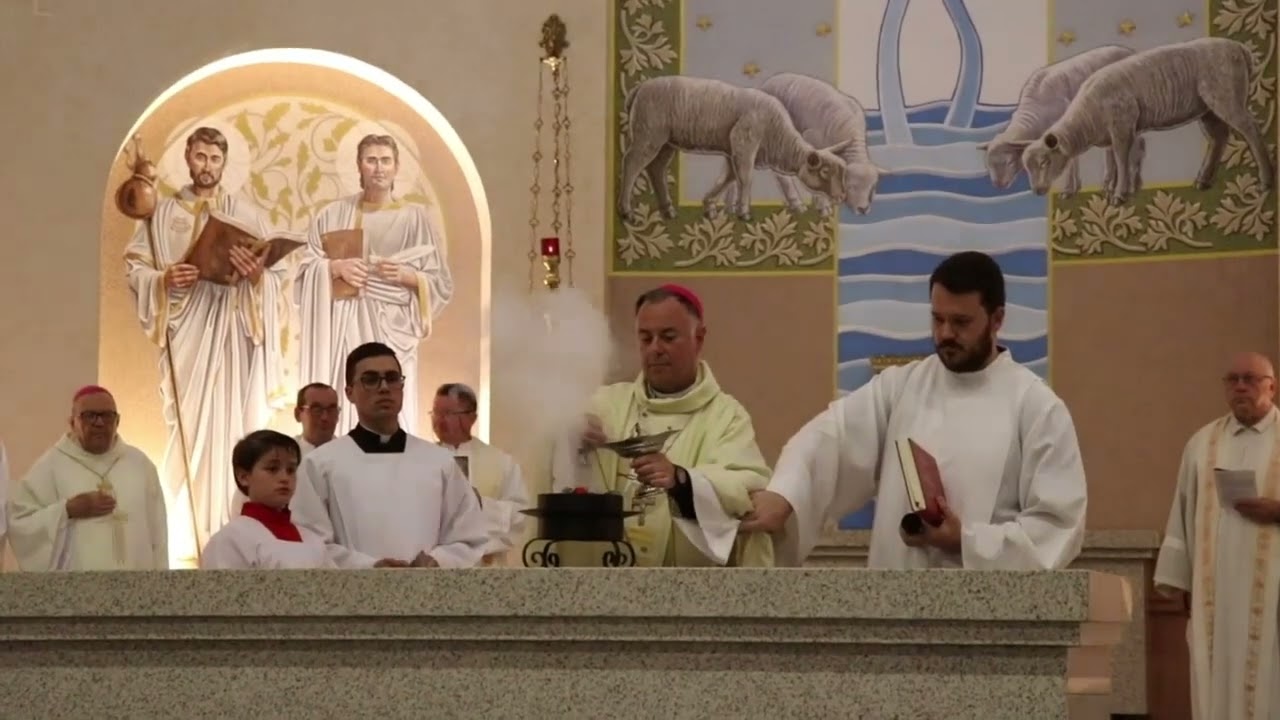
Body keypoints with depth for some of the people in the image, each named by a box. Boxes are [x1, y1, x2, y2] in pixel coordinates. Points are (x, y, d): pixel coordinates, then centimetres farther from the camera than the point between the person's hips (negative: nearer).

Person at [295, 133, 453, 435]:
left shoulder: (414, 217, 6)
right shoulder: (334, 213, 10)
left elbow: (440, 282, 5)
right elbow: (306, 268, 9)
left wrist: (406, 275, -12)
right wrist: (336, 267, -10)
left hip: (390, 327, -1)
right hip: (343, 324, 1)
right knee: (338, 406, -5)